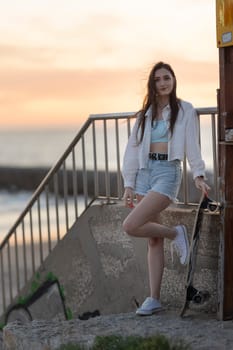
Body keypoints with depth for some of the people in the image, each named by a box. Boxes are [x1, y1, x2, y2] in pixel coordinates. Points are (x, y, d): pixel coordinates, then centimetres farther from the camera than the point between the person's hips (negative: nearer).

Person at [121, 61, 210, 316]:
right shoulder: (145, 113, 13)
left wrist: (198, 176, -14)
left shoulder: (184, 110, 1)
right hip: (144, 172, 5)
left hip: (168, 172, -5)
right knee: (153, 240, 5)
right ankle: (154, 299, 10)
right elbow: (133, 149, 11)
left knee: (130, 226, -21)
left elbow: (192, 145, -2)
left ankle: (175, 233, 4)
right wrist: (128, 185, 6)